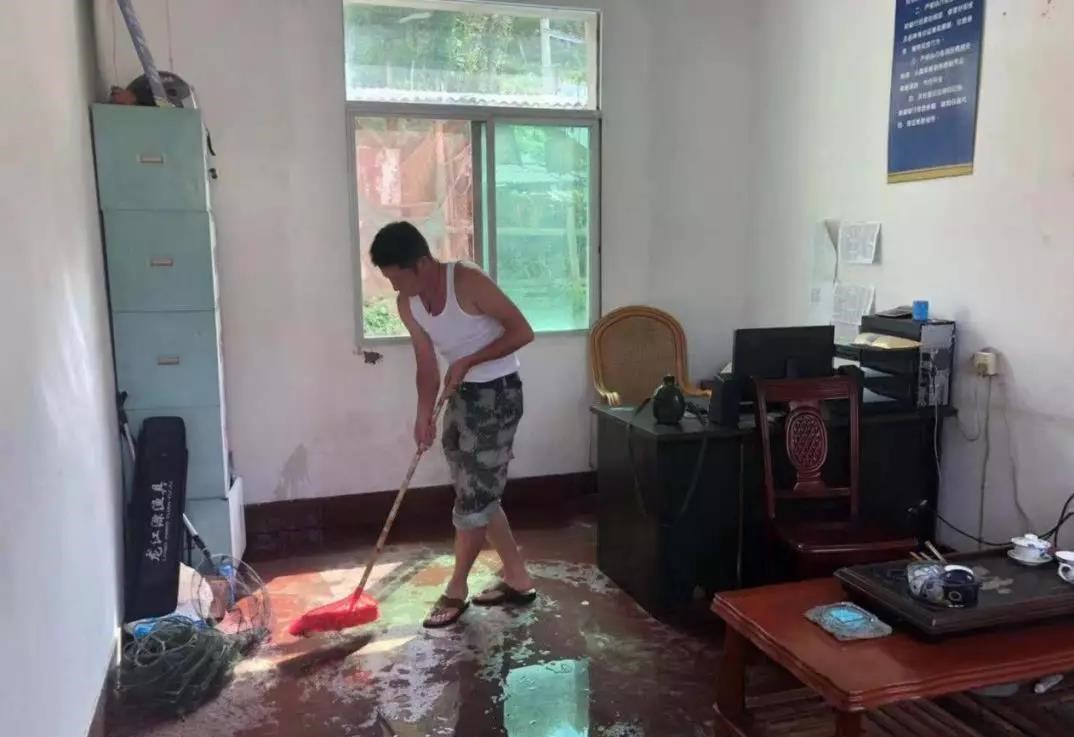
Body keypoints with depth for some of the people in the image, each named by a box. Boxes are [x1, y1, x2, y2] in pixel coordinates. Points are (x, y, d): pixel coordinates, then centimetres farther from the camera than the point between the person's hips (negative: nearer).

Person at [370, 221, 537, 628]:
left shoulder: (468, 281, -23)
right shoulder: (407, 304, -2)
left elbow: (522, 332, -20)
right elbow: (427, 365, 3)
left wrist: (468, 361, -21)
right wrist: (424, 416, -9)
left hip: (497, 393, -8)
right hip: (462, 394, 8)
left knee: (474, 496, -2)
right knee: (478, 493, 12)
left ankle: (456, 589, 15)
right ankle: (518, 579, 25)